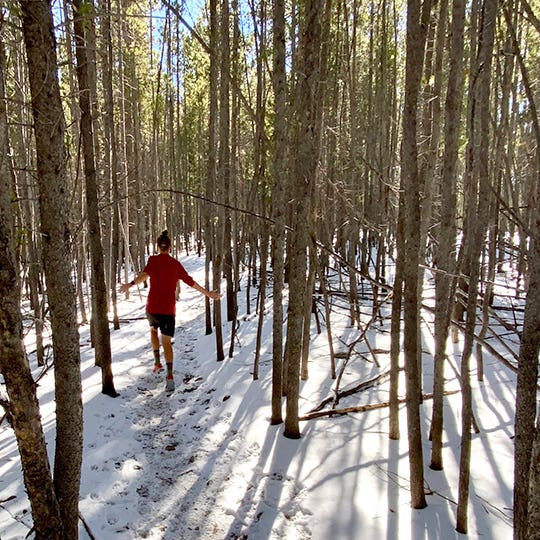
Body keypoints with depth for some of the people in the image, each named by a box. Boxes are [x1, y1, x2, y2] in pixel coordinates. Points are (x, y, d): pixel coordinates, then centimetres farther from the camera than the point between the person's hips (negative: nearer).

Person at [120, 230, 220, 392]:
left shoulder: (153, 259, -1)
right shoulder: (176, 264, 6)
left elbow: (145, 273, -22)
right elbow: (191, 282, 9)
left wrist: (131, 284, -35)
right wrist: (209, 294, 18)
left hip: (152, 307, -1)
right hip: (169, 309, 1)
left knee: (153, 329, 29)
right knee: (166, 341, 2)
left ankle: (157, 362, 21)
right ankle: (169, 375, -15)